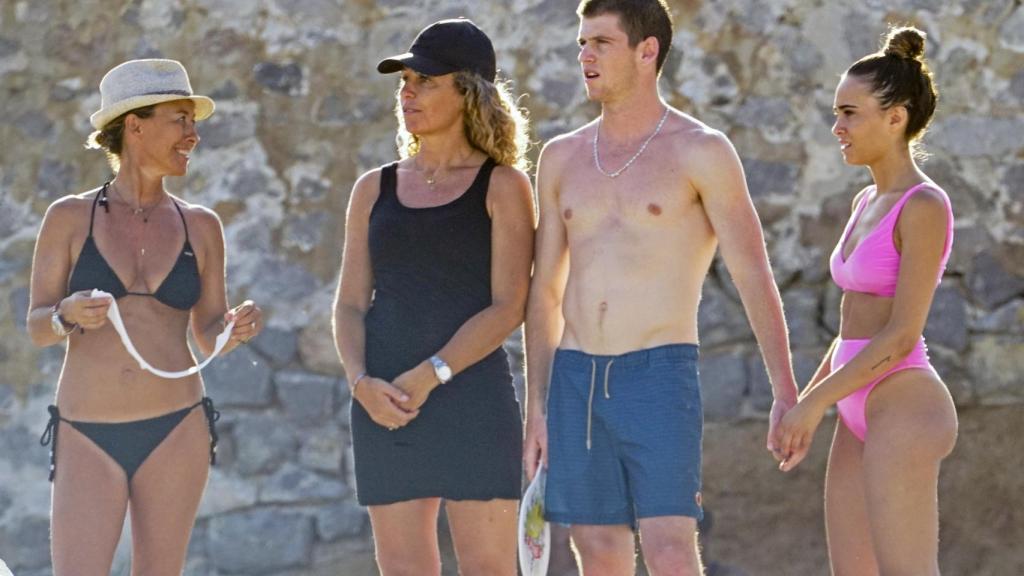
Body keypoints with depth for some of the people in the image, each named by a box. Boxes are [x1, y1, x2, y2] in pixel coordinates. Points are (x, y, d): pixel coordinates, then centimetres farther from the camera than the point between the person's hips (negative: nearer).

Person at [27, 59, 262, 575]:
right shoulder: (70, 217, 0)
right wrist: (70, 315, -22)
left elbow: (209, 338, 11)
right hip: (88, 437, -2)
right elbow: (39, 328, 1)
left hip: (175, 433, 2)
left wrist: (238, 328, -12)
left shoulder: (200, 226, 6)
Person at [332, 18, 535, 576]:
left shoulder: (502, 187, 1)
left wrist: (429, 377, -18)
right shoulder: (374, 190, 13)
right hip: (385, 408, 4)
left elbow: (508, 307, -8)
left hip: (471, 399, -4)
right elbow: (350, 306, 9)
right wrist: (362, 383, -10)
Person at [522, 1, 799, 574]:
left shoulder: (702, 151, -4)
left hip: (661, 381, -5)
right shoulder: (563, 157, 12)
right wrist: (537, 411, 10)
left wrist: (786, 395, -17)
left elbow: (756, 278, -8)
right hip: (577, 383, 5)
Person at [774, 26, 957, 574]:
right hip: (863, 415, 10)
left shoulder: (924, 207, -14)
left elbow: (903, 333, -17)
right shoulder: (869, 202, 15)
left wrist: (814, 404, -14)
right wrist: (803, 408, 15)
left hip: (902, 410, -10)